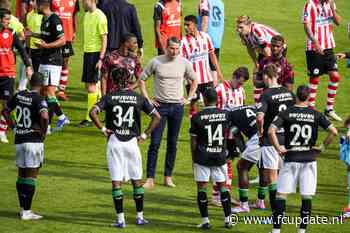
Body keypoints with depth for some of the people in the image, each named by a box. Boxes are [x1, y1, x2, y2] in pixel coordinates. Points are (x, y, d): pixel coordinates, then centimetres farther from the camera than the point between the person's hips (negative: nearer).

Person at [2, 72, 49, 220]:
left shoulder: (19, 95, 6)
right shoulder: (39, 99, -14)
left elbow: (5, 111, 16)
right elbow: (44, 116, -30)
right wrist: (43, 131, -14)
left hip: (19, 139, 6)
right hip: (34, 140, -6)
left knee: (22, 173, 16)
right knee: (31, 175, -1)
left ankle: (23, 208, 21)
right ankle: (26, 212, -1)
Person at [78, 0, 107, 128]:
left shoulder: (100, 17, -14)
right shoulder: (87, 15, 13)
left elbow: (104, 39, -14)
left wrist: (101, 59, -18)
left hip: (95, 53, -9)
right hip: (87, 52, 9)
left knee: (91, 85, -7)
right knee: (88, 85, 11)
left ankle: (89, 118, -4)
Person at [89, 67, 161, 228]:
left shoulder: (109, 98, -3)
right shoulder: (138, 98, 1)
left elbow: (93, 112, -15)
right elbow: (157, 117, 0)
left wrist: (102, 129, -4)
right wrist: (145, 135, 6)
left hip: (114, 142, -1)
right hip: (132, 142, 1)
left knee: (116, 182, 2)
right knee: (137, 181, 14)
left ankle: (120, 219, 0)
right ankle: (140, 216, 19)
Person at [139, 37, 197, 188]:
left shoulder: (184, 63, 2)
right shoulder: (156, 62, -3)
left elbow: (194, 80, 18)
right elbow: (142, 79, 6)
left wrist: (189, 98, 9)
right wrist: (147, 99, 1)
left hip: (177, 106, 2)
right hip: (160, 106, -2)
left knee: (173, 143, 7)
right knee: (155, 143, -6)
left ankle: (168, 177, 15)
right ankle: (150, 178, -5)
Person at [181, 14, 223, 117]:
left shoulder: (205, 37, 1)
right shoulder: (184, 41, -10)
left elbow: (212, 55, 11)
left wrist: (218, 71, 11)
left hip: (207, 78, 3)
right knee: (193, 103, 1)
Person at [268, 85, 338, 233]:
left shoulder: (286, 113, -3)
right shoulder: (316, 115, -1)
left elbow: (271, 131, -15)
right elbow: (333, 131, -7)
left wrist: (278, 148, -4)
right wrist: (323, 147, 3)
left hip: (291, 159, -1)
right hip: (309, 159, 1)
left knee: (281, 194, 3)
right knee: (307, 197, 7)